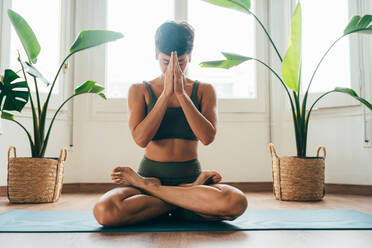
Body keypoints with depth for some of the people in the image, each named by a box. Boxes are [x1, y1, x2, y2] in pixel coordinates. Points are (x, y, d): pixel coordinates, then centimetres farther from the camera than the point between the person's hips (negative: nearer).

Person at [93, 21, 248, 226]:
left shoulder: (204, 90, 7)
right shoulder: (140, 90, 6)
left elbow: (207, 137, -10)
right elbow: (141, 139, -11)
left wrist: (181, 94, -14)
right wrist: (167, 93, -13)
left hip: (190, 177, 1)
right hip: (150, 173, 0)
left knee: (237, 203, -33)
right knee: (104, 211, -31)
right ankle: (189, 197, -13)